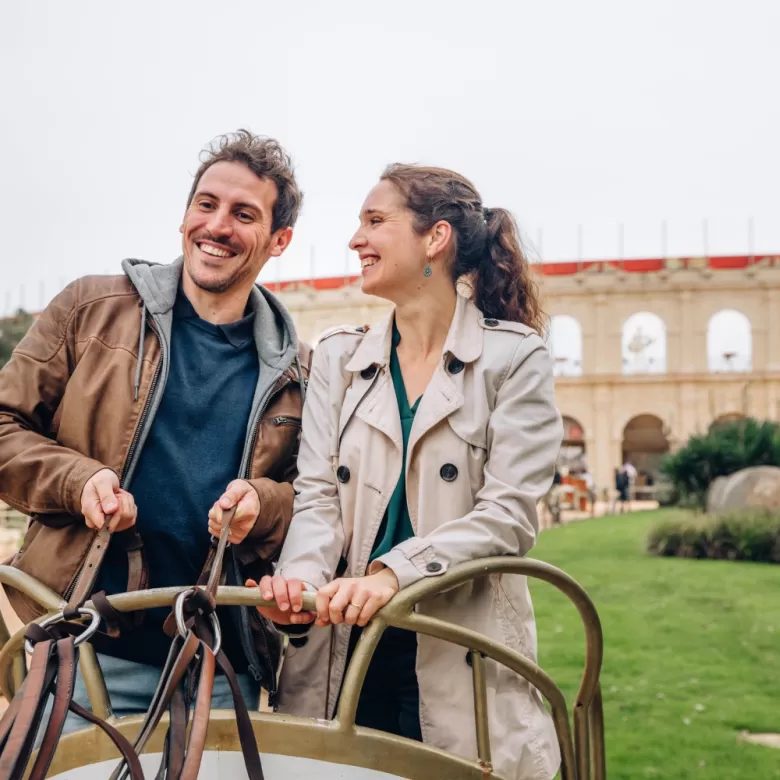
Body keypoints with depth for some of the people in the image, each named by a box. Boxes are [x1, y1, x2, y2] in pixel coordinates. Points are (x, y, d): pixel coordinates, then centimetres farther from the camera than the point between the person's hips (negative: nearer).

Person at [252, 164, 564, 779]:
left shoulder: (515, 358, -2)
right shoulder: (338, 358, 10)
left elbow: (509, 515, -11)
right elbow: (318, 494, 1)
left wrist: (392, 573, -24)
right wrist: (303, 577, -20)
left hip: (461, 659, -3)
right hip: (345, 649, 3)